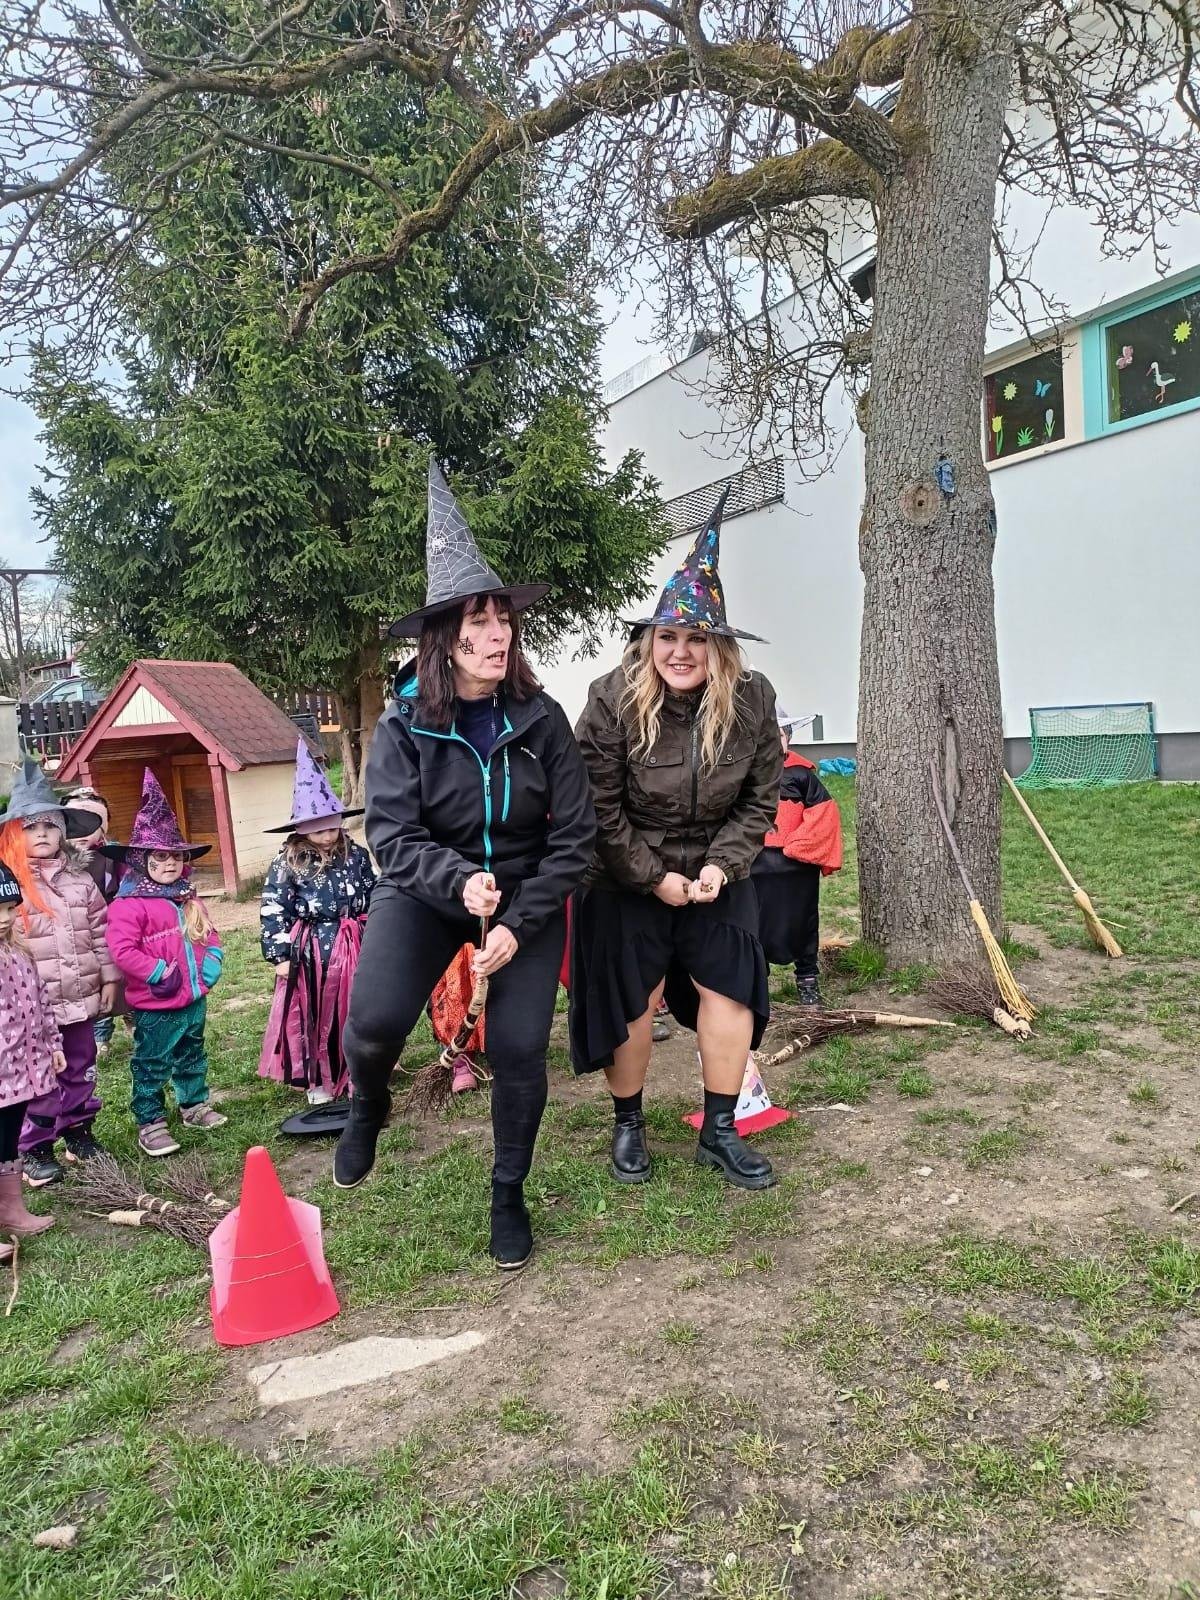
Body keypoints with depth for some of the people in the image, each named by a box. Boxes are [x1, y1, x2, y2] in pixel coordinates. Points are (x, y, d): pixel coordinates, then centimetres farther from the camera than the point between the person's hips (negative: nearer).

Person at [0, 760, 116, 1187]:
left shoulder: (80, 880, 5)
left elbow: (101, 931, 10)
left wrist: (109, 978, 8)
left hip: (80, 998, 5)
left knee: (80, 1070, 17)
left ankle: (77, 1132, 34)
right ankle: (35, 1149, 19)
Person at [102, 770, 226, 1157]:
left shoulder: (188, 899, 9)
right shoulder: (129, 904, -18)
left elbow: (207, 933, 17)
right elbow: (122, 949, -25)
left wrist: (212, 960, 0)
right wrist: (158, 972, -24)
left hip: (194, 998, 8)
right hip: (156, 1006, -8)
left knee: (192, 1057, 22)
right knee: (152, 1064, 5)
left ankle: (195, 1104, 38)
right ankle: (150, 1124, 16)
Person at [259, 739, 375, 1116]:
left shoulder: (356, 856, 1)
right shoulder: (288, 863, -9)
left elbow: (374, 900, 8)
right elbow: (272, 911, -9)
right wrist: (280, 955, -11)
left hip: (351, 947, 3)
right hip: (309, 950, -3)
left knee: (354, 1012, 12)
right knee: (311, 1016, 8)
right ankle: (316, 1080, 22)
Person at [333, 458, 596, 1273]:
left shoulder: (540, 718, -11)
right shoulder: (404, 725, -12)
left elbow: (575, 833, -10)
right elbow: (393, 836, -15)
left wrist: (518, 923, -17)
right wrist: (461, 879, -33)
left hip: (528, 897, 1)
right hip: (426, 892, 0)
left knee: (520, 1047, -4)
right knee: (375, 1020, -19)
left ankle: (509, 1195, 24)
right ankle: (368, 1107, 22)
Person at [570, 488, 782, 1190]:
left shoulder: (752, 701, -9)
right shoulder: (614, 701, -18)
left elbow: (760, 801, 0)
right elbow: (600, 809, -15)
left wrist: (721, 865, -12)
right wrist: (654, 877, -15)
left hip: (717, 875, 3)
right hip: (628, 881, -3)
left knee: (729, 990, 2)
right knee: (633, 1002, 4)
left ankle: (720, 1131, 19)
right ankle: (628, 1125, 25)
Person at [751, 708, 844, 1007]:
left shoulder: (801, 772, -2)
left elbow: (825, 813, -8)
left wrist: (795, 846, -12)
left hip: (797, 867, -1)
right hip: (755, 868, 1)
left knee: (800, 924, 11)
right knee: (755, 925, 10)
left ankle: (807, 979, 25)